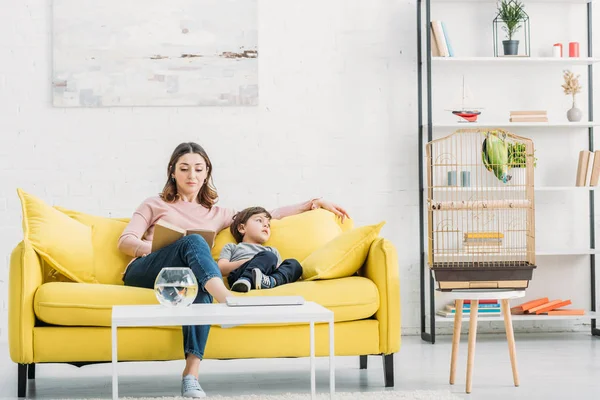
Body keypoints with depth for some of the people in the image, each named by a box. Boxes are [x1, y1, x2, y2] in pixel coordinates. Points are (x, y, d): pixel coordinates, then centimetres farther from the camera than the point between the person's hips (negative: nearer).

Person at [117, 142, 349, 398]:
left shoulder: (216, 214, 31)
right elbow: (124, 242, 12)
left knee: (201, 284, -37)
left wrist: (313, 203, 26)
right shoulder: (155, 205, 25)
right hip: (141, 272, -2)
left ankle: (191, 375, -50)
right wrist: (152, 248, -9)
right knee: (194, 242, -31)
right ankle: (228, 301, -58)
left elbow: (268, 216, 31)